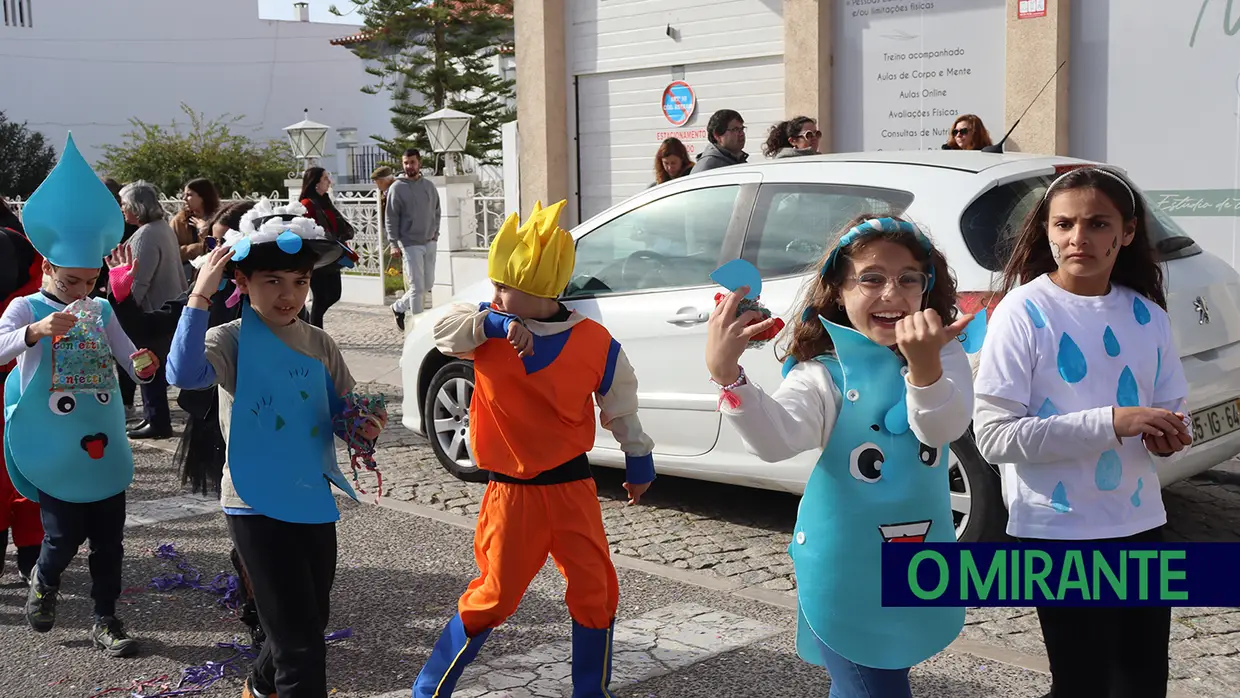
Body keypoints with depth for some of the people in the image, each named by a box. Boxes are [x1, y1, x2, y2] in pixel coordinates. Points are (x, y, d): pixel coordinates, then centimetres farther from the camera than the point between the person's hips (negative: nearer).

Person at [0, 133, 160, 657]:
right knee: (63, 537, 0)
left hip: (103, 446, 4)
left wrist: (143, 365, -17)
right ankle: (43, 582, 34)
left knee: (108, 541, 8)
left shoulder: (101, 311, 6)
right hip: (52, 452, -4)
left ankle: (105, 622, 23)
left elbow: (134, 365, 6)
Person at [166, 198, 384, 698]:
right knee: (300, 639, -7)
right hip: (257, 505, -6)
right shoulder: (230, 341, -12)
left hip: (314, 499, 6)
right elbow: (184, 374, -32)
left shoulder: (319, 344, 4)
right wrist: (200, 297, -36)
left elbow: (344, 410, 11)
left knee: (312, 618, 22)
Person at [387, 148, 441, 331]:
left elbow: (436, 211, 17)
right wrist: (393, 243, -13)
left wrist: (435, 232, 6)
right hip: (410, 244, -5)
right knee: (417, 286, -6)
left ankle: (399, 306, 30)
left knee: (428, 284, 10)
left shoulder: (429, 186, 8)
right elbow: (391, 218, -7)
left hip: (429, 243, 5)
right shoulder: (397, 188, -6)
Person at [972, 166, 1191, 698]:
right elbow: (994, 435, -17)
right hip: (1059, 532, -5)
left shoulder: (1148, 315, 3)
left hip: (1140, 525, 6)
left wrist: (1169, 440, -12)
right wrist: (1110, 423, -24)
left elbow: (1171, 415, 12)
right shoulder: (1025, 311, -12)